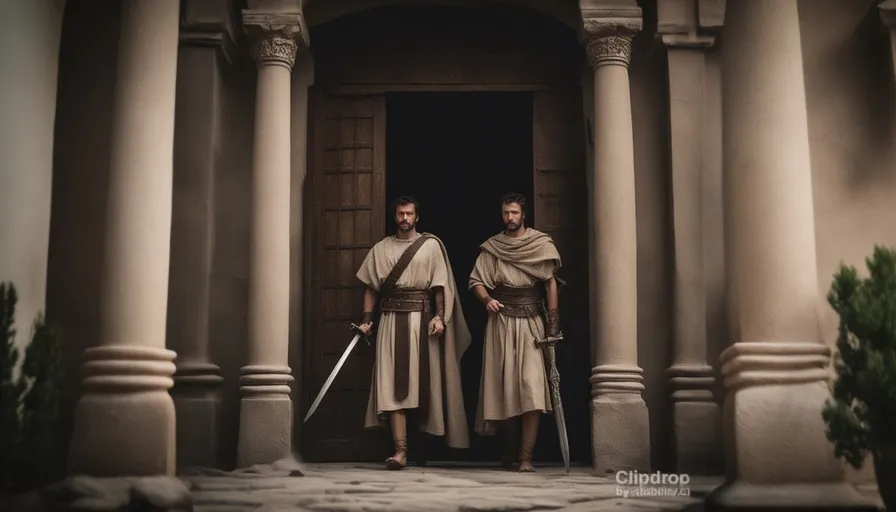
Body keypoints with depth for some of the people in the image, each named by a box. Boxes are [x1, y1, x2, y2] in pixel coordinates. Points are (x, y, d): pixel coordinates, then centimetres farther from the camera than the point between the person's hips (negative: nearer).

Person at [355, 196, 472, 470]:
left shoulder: (431, 245, 6)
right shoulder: (381, 248, 12)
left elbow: (439, 285, 1)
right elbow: (371, 287, 12)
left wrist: (439, 316, -10)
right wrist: (366, 319, 1)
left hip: (421, 317, -1)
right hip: (391, 318, 1)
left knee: (422, 381, 1)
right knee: (393, 384, -7)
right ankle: (400, 450, -11)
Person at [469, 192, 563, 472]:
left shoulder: (541, 244, 3)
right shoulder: (491, 247, 7)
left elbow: (550, 283, 2)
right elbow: (476, 281, 7)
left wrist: (553, 325, -4)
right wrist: (487, 300, -15)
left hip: (531, 322, -2)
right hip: (501, 321, 2)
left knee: (532, 388, -12)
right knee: (503, 387, 4)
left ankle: (526, 456, -12)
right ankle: (508, 451, 16)